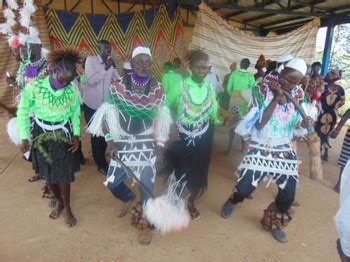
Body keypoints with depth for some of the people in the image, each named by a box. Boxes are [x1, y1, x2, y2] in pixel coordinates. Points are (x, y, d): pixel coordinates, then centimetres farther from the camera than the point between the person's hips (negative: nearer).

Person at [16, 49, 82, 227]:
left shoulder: (72, 89, -13)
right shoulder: (34, 87, -18)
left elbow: (75, 113, 3)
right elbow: (23, 113, -5)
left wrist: (76, 134, -5)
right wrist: (24, 138, -3)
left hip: (63, 135, 0)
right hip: (41, 135, 0)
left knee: (64, 174, 7)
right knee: (47, 174, 14)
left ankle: (67, 208, 29)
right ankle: (59, 201, 40)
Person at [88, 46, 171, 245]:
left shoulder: (158, 89, -5)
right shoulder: (118, 85, -9)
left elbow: (161, 120, 1)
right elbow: (107, 115, -4)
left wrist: (161, 146, -4)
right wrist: (110, 141, -11)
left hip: (147, 144, 0)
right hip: (123, 142, 1)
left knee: (147, 185, 0)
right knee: (113, 182, 2)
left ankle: (145, 224, 26)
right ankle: (129, 199, 40)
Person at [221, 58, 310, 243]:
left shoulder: (298, 94, -2)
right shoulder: (263, 89, -14)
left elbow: (296, 121, 8)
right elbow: (259, 124, -18)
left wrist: (304, 123, -16)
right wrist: (276, 98, -24)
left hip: (285, 150, 4)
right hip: (260, 148, -3)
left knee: (288, 195, 2)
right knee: (245, 188, -6)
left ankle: (273, 223, 33)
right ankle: (232, 202, 33)